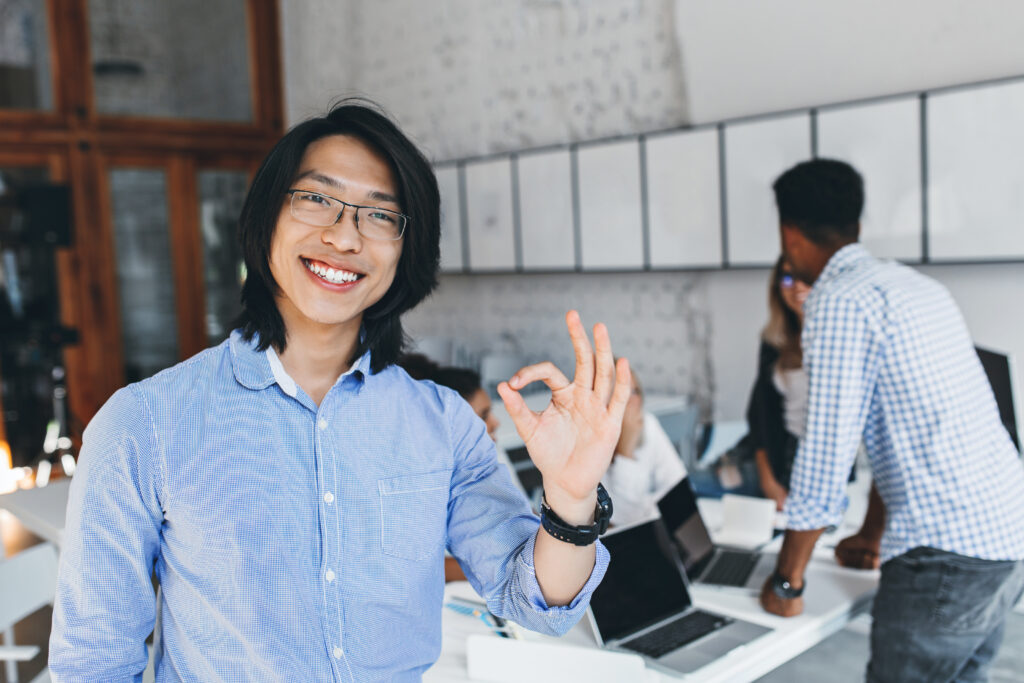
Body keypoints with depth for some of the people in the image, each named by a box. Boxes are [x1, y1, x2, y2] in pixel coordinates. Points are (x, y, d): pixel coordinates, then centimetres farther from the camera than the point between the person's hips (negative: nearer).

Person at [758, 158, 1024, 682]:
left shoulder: (838, 303, -13)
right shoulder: (916, 285, 16)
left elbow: (825, 452, -17)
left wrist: (786, 582, -6)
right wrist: (872, 535, 30)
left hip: (946, 552, -9)